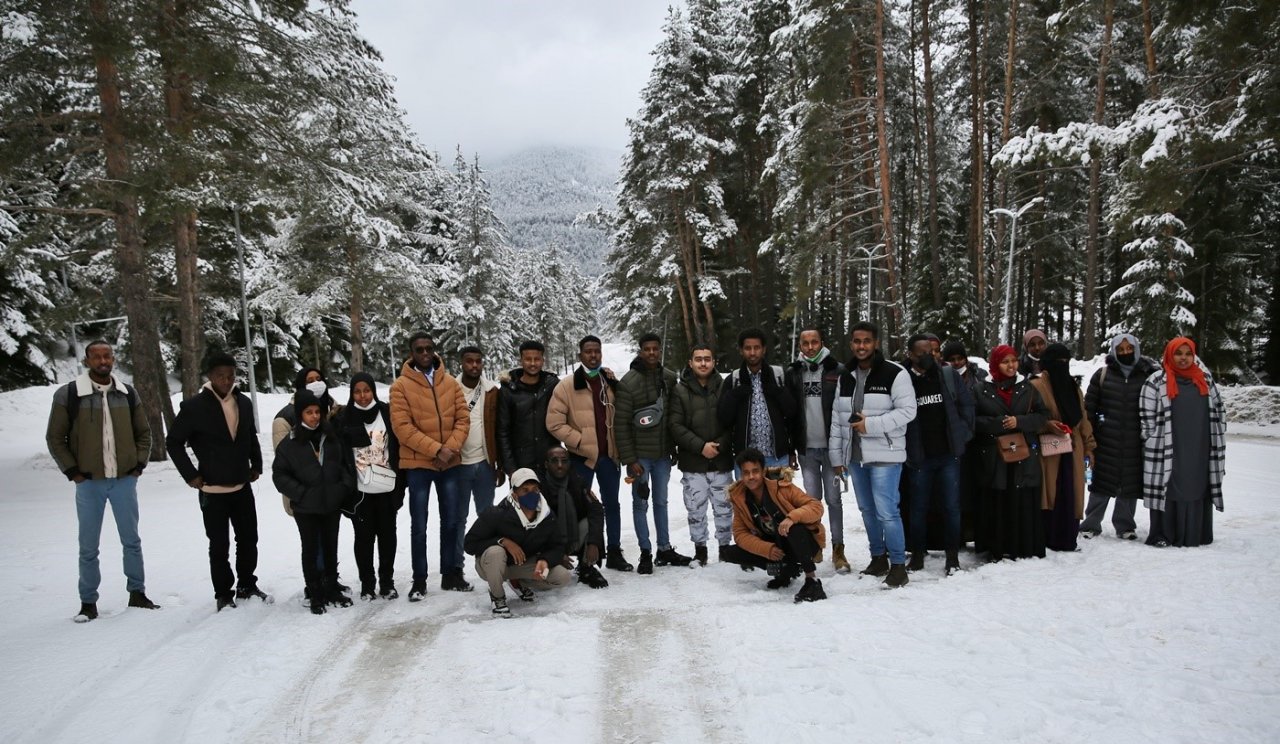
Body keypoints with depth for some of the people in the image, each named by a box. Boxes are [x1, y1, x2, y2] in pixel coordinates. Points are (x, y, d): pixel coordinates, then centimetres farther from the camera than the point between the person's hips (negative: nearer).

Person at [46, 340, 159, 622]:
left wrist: (139, 464, 3)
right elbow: (55, 437, 0)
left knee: (131, 540, 10)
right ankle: (88, 602, 17)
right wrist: (72, 471, -6)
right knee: (88, 546, 4)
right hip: (89, 482, -2)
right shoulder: (68, 394, -5)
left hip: (124, 480, 3)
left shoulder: (128, 394, 5)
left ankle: (137, 593, 22)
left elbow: (143, 432, 13)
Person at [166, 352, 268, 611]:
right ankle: (223, 595, 18)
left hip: (242, 486, 4)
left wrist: (256, 464, 11)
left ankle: (247, 585, 28)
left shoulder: (243, 402, 3)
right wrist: (190, 475, -8)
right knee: (219, 545, 5)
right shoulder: (194, 406, -12)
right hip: (212, 490, -4)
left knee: (249, 539, 12)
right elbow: (173, 442, -5)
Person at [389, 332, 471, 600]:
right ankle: (419, 581, 13)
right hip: (417, 463, -3)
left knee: (451, 521, 11)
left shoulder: (451, 383, 5)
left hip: (450, 462, 4)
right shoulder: (401, 386, -6)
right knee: (419, 525, 3)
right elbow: (402, 427, -14)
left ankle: (450, 574, 23)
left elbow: (463, 418, 2)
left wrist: (451, 447, -14)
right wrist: (436, 449, -19)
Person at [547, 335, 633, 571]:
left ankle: (614, 552, 24)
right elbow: (554, 423, -11)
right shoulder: (567, 385, -8)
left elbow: (619, 414, 16)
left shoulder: (610, 381, 6)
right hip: (582, 456, -4)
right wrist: (579, 441, -13)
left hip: (608, 454, 4)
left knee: (612, 504, 12)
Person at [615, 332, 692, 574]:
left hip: (663, 453, 4)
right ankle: (646, 553, 14)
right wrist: (629, 459, -13)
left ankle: (664, 550, 24)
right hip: (640, 455, -4)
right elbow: (621, 424, -12)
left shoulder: (670, 378, 2)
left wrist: (675, 447, 8)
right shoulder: (628, 382, -12)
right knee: (641, 503, 5)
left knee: (661, 502, 14)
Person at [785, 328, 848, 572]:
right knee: (812, 498, 8)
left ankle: (838, 549, 11)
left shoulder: (838, 370, -2)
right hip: (806, 448, 2)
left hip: (831, 447, -2)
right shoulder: (793, 373, 6)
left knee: (833, 499, 3)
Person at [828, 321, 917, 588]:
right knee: (867, 510, 14)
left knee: (887, 511, -9)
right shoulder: (845, 378, 11)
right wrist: (836, 456, 10)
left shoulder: (895, 373, -8)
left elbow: (907, 410, -14)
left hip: (885, 456, -6)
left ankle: (898, 564, 4)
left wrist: (871, 424, -20)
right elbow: (837, 419, 12)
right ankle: (878, 557, 27)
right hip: (855, 456, 6)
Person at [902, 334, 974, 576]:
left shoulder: (949, 375, 2)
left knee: (952, 506, 5)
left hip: (948, 454, 1)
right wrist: (904, 448, -5)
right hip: (919, 456, -1)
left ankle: (952, 556, 16)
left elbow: (967, 405, 6)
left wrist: (962, 435, 1)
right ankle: (917, 555, 21)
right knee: (919, 508, 9)